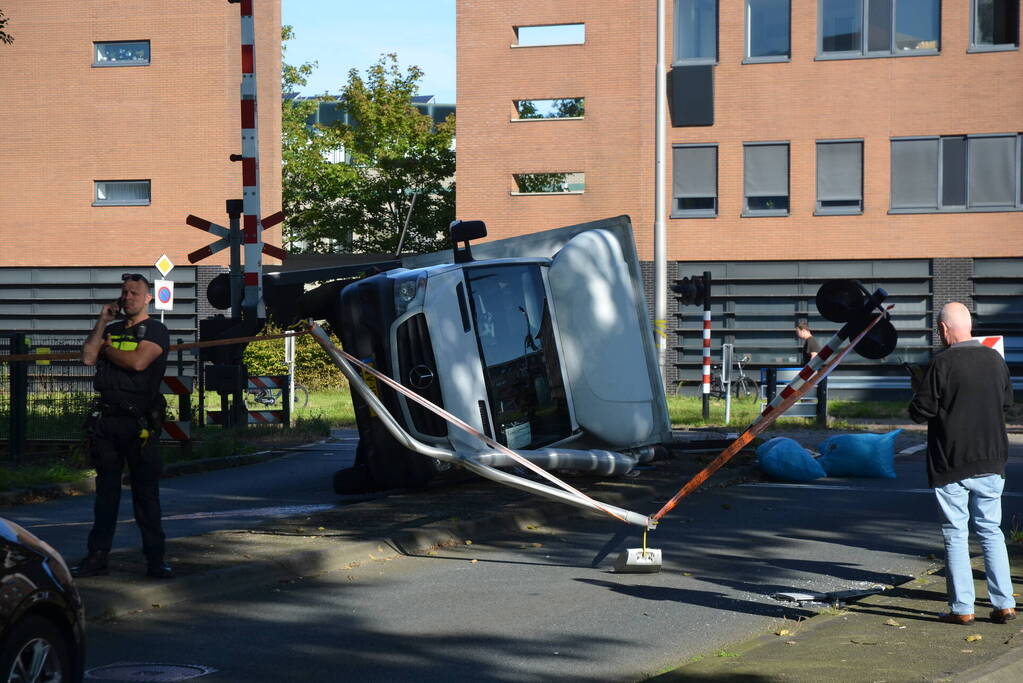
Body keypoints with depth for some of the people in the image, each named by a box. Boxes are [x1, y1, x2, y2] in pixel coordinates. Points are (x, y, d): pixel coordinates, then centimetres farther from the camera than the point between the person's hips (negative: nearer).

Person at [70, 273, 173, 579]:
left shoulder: (155, 330, 0)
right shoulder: (111, 329, 18)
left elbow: (138, 361, -16)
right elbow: (88, 357, 3)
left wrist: (108, 349, -1)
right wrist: (102, 323, 1)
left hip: (139, 421, -5)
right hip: (106, 418, 5)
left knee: (146, 491, -3)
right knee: (106, 490, 8)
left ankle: (155, 559, 0)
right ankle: (97, 556, 11)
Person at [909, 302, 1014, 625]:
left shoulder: (942, 364, -15)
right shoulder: (994, 359, 2)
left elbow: (920, 412, -12)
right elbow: (1007, 401, 15)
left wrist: (918, 392, 8)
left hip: (951, 464, -4)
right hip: (991, 461, 5)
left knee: (955, 533, 4)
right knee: (991, 530, 13)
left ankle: (962, 608, 5)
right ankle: (1004, 604, 10)